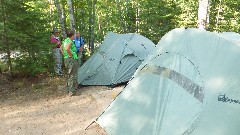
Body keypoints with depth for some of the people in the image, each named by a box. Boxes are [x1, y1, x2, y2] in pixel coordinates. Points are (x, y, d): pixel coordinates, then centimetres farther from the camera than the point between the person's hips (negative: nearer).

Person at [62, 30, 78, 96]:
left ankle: (68, 89, 29)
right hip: (72, 59, -10)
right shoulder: (70, 41, -16)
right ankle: (71, 91, -1)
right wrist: (70, 55, -21)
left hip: (66, 59, 10)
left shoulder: (65, 41, 13)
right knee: (72, 75, -4)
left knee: (68, 75, 19)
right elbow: (67, 49, -35)